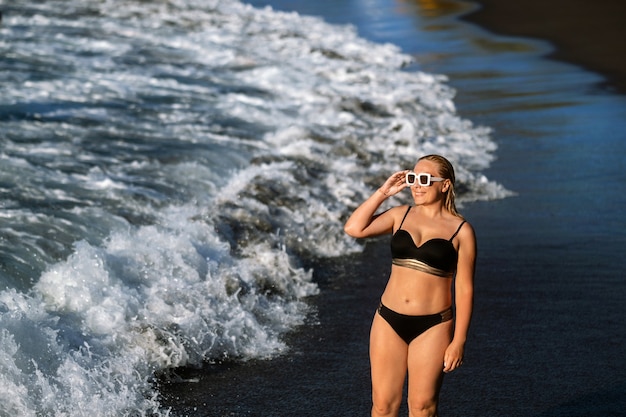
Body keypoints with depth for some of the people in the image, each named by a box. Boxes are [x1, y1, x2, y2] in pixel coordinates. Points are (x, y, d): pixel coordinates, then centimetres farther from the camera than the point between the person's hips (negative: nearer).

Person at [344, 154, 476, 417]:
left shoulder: (461, 230, -4)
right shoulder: (400, 216, 6)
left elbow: (464, 288, -4)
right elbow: (354, 228, -6)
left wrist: (459, 340, -6)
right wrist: (382, 193, -4)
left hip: (432, 326, -3)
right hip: (389, 320, 3)